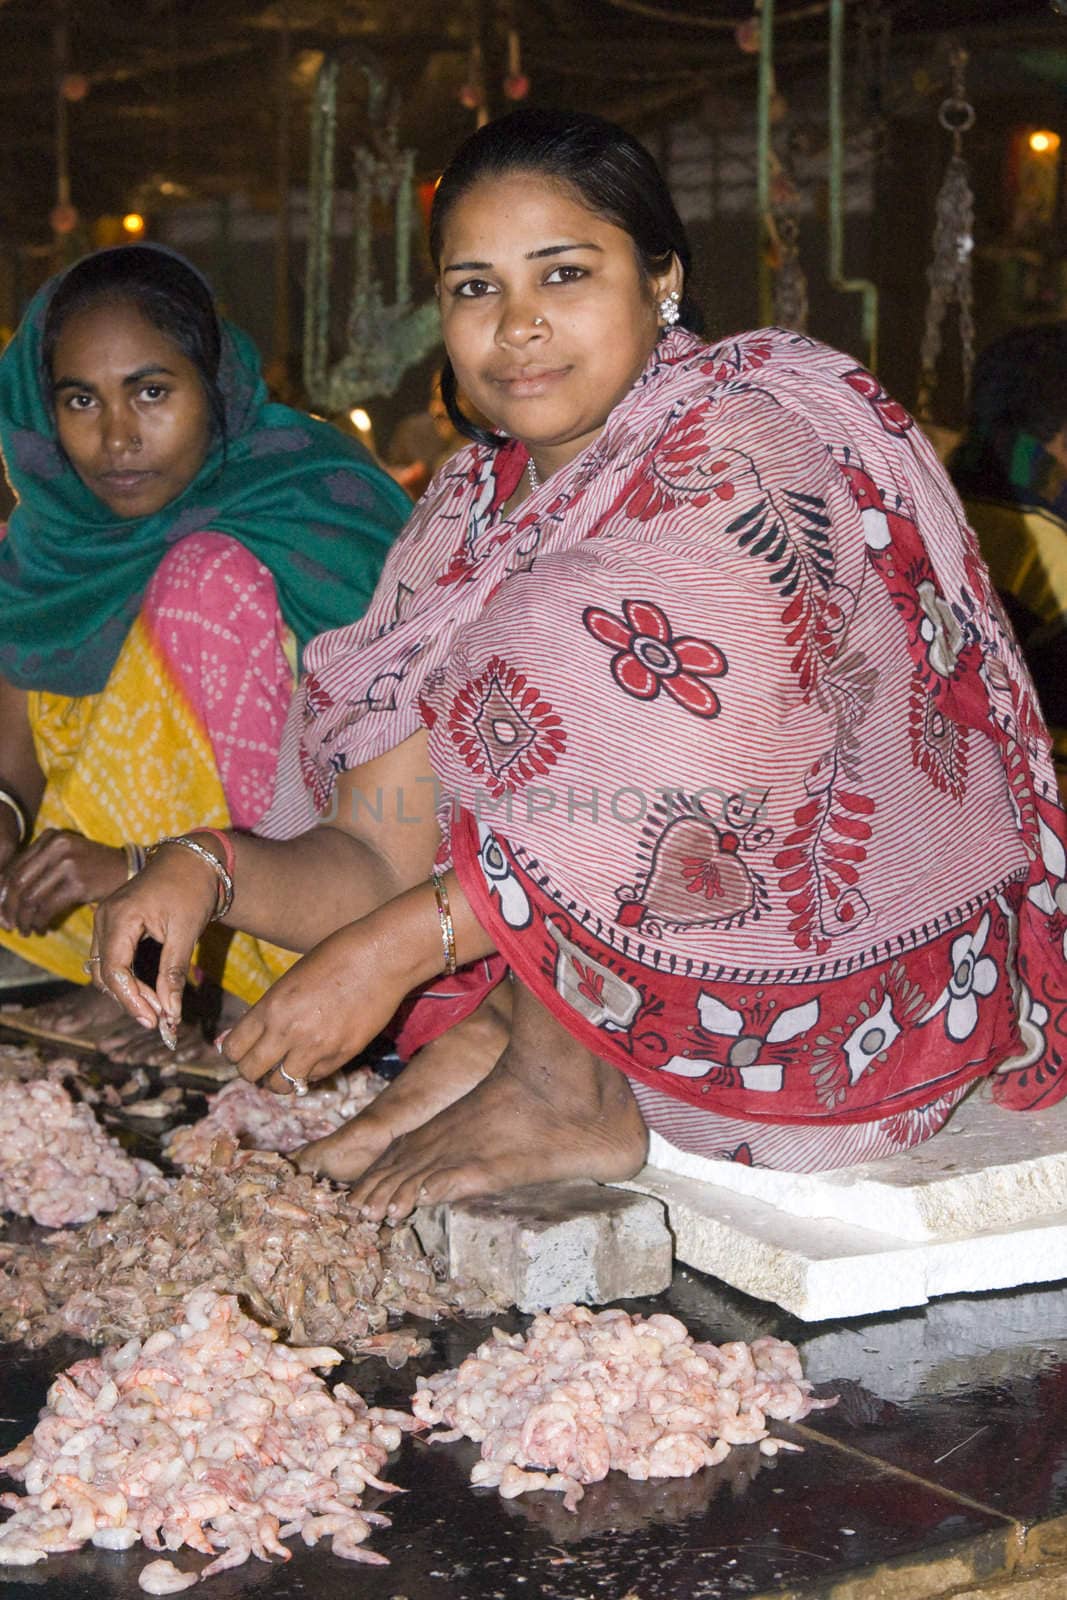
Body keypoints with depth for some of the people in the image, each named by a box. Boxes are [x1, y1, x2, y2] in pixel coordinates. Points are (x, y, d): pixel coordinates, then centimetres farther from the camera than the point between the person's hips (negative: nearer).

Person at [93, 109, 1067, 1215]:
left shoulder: (739, 452, -16)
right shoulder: (473, 508, 5)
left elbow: (707, 813, -27)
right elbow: (382, 856, -2)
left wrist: (399, 943, -27)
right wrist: (210, 872, -22)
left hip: (857, 992, -7)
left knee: (564, 640, -26)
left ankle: (559, 1083, -14)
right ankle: (498, 1040, -5)